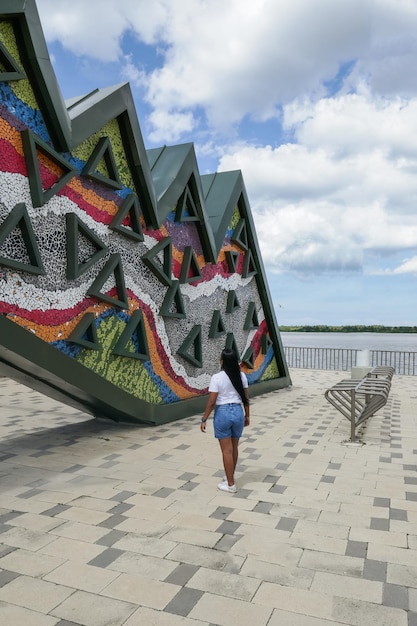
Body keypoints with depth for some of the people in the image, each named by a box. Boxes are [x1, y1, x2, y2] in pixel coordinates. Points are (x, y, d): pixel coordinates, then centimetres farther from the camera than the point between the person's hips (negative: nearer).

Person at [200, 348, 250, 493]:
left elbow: (211, 402, -14)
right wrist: (247, 415, 18)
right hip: (238, 412, 5)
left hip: (222, 413, -5)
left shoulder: (216, 378, -15)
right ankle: (230, 477, 37)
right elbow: (245, 398, 6)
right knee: (234, 448, 20)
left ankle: (230, 484, 16)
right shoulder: (241, 376, -1)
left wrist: (204, 419, -5)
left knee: (227, 450, 6)